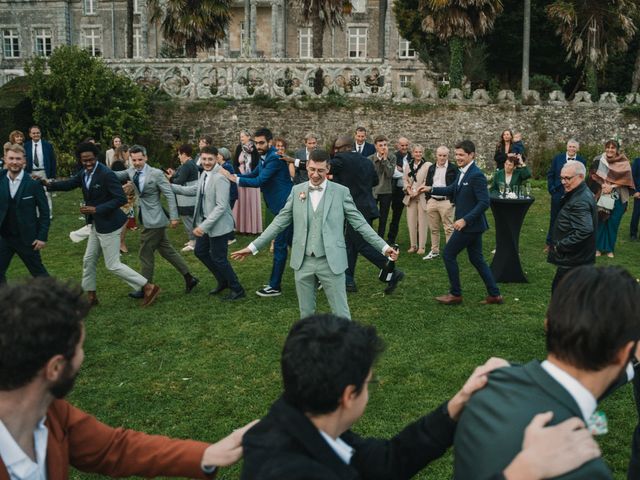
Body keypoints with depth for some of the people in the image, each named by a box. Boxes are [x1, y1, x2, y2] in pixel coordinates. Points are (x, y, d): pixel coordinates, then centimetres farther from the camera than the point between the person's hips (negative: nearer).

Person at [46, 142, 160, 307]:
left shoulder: (106, 174, -22)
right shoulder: (84, 173, 4)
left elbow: (121, 199, -26)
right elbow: (69, 184, 14)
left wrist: (96, 209, -26)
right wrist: (50, 184, -4)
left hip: (109, 224, -9)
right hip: (97, 224, 9)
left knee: (113, 265, -5)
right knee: (89, 260, 17)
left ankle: (149, 287, 1)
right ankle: (90, 296, 31)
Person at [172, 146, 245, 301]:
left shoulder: (220, 178, -23)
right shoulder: (205, 173, 4)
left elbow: (221, 206, -27)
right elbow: (195, 190, 19)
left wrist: (204, 226, -29)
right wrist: (170, 186, 14)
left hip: (219, 225, -10)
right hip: (205, 222, 10)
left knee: (218, 258, 0)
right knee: (200, 252, 20)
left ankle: (237, 290, 17)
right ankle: (223, 281, 36)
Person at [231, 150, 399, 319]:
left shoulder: (341, 191, -3)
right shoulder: (297, 190, 5)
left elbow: (359, 223, -2)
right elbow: (279, 222, 7)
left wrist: (384, 247, -9)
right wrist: (253, 246, 3)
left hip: (331, 261, -3)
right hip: (303, 261, 3)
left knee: (341, 313, 3)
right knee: (306, 313, 14)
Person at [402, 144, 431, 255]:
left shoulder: (428, 165, -6)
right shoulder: (408, 165, 12)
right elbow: (405, 180, 13)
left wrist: (417, 191, -14)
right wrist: (408, 189, -4)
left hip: (422, 197, -5)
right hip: (410, 198, 5)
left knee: (422, 223, 0)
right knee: (411, 222, 6)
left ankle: (421, 246, 6)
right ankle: (413, 245, 15)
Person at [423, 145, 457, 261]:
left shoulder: (453, 169, -3)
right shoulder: (431, 168, 13)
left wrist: (453, 200, -10)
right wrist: (428, 198, 8)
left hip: (446, 202, -5)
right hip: (432, 201, 5)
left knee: (449, 229, -3)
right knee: (433, 229, 12)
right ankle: (434, 251, 22)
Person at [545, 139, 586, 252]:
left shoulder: (582, 161, -1)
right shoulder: (557, 158, 1)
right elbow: (550, 174, 4)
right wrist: (551, 189, -3)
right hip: (558, 193, 0)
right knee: (554, 218, 8)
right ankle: (550, 243, 18)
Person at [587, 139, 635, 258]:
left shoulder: (623, 162, -1)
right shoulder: (599, 160, 2)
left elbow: (626, 178, -6)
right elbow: (594, 175, 2)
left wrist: (612, 186, -17)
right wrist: (603, 185, -14)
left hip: (617, 198, 0)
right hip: (601, 196, 0)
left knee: (613, 223, 2)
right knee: (600, 221, 0)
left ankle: (610, 249, 14)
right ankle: (598, 247, 10)